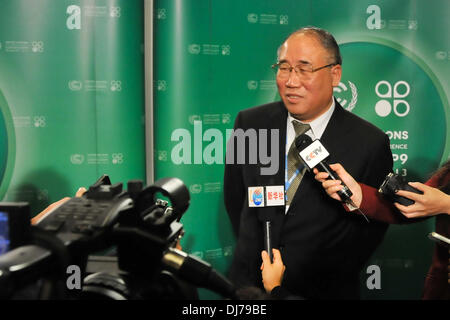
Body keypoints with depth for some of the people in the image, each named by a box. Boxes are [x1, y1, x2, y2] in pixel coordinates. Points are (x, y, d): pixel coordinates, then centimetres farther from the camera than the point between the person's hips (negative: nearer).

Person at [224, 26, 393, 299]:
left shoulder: (370, 144, -13)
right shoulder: (249, 123, -5)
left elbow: (372, 228, -6)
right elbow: (234, 197, 5)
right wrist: (254, 254, 0)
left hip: (325, 290, -2)